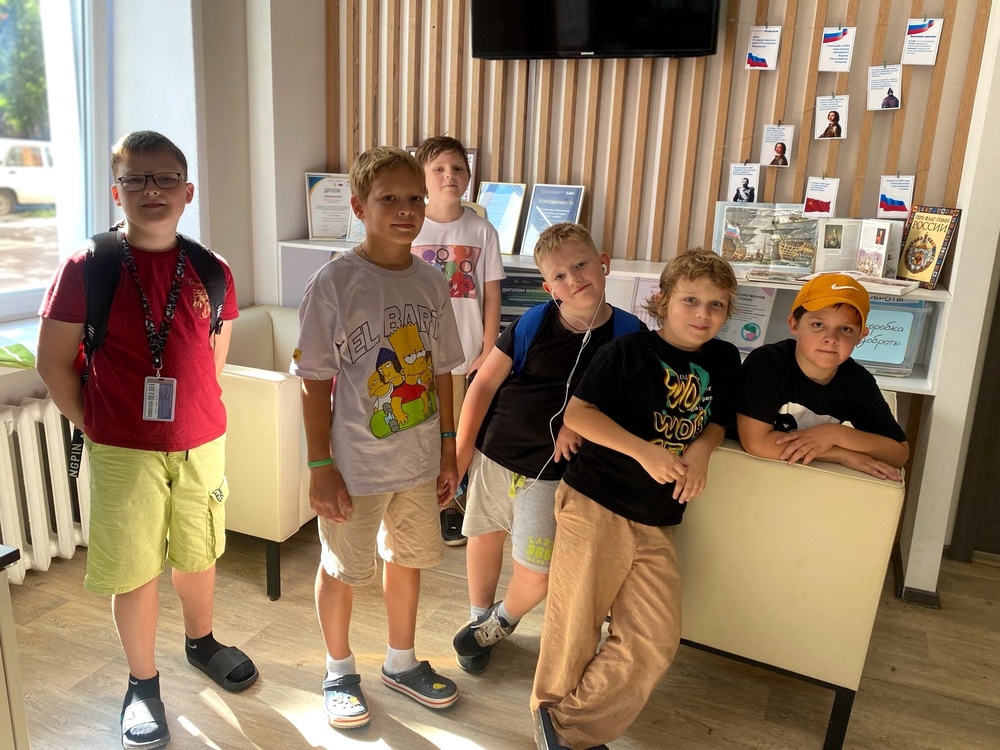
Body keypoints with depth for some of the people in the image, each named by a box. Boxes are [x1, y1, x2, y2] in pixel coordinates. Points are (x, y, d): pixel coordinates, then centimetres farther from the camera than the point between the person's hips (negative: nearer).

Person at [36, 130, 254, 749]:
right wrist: (95, 428, -4)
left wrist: (195, 412, 7)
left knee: (199, 553, 19)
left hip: (202, 443, 3)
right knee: (135, 570, 9)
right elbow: (54, 362, -4)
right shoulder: (86, 269, -9)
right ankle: (143, 684, 31)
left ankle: (201, 641, 45)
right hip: (124, 453, -2)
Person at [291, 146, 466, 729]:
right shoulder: (335, 282, -15)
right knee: (343, 568, 13)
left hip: (420, 459, 5)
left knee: (408, 556, 20)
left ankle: (402, 662, 44)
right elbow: (316, 381, -12)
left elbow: (441, 372, 6)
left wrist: (447, 449, 8)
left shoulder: (431, 282, -1)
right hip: (356, 462, -5)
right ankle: (340, 670, 39)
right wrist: (320, 466, -13)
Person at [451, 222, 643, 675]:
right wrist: (462, 449, -2)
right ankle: (479, 618, 43)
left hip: (552, 470, -1)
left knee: (536, 575, -1)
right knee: (483, 539, 15)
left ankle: (505, 619, 34)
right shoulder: (532, 324, -8)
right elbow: (485, 383, -2)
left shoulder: (627, 333, -9)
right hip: (495, 453, 1)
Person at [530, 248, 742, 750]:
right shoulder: (629, 350, -9)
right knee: (575, 629, 4)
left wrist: (700, 450, -6)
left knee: (655, 641, 3)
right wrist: (644, 451, -20)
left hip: (657, 523, 6)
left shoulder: (724, 360, 6)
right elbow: (577, 413, -12)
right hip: (594, 505, -5)